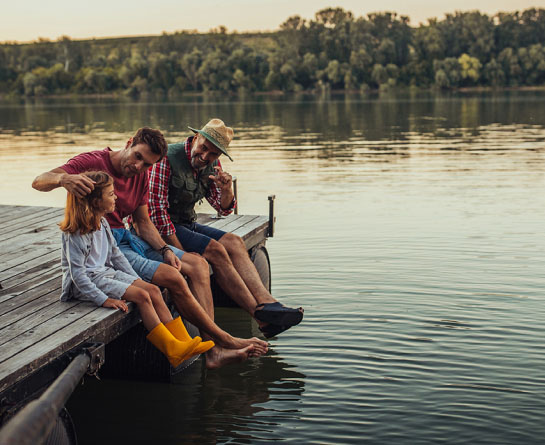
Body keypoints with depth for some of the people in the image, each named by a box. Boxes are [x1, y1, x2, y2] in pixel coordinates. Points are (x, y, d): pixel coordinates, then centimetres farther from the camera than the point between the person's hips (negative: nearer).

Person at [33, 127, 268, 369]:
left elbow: (143, 222, 13)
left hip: (127, 238, 9)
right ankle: (224, 339, -10)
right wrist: (64, 179, -46)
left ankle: (213, 351, -14)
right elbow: (39, 181, -22)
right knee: (172, 277, -24)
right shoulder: (93, 162, -13)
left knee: (197, 264, -4)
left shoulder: (141, 176, 10)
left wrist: (166, 250, -5)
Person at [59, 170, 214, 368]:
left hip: (107, 273, 9)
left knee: (152, 290, -10)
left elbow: (115, 255, 18)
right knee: (141, 296, -23)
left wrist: (137, 280, 11)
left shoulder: (102, 223, 8)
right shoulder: (75, 234, -19)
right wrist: (104, 299, -28)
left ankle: (183, 342, -14)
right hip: (86, 283, -8)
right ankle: (172, 349, -22)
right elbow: (77, 273, -23)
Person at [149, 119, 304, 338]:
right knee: (214, 250, -25)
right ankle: (261, 316, -25)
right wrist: (181, 252, -24)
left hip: (188, 224, 8)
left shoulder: (212, 165, 4)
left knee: (234, 242, -14)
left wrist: (226, 190, -16)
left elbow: (224, 208, 8)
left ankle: (267, 302, -27)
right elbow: (157, 210, -20)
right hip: (163, 229, -8)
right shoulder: (166, 159, -18)